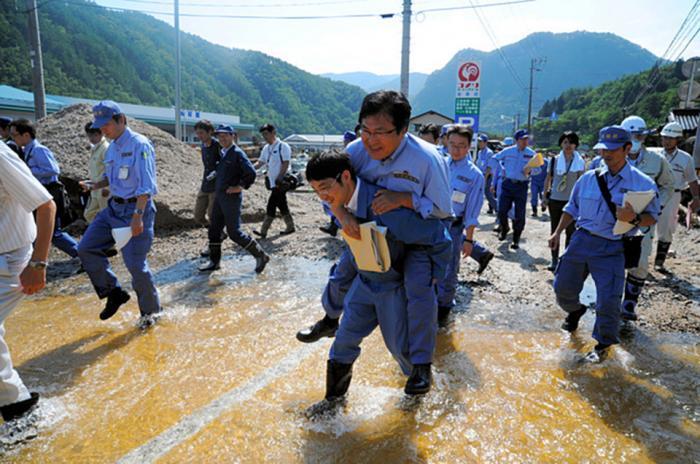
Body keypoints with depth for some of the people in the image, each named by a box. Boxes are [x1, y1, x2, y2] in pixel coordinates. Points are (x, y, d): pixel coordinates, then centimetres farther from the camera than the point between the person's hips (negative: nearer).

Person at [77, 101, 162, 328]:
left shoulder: (139, 145, -14)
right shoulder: (112, 148, 11)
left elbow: (146, 185, -21)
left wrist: (137, 215, -29)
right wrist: (94, 186, 3)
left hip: (135, 209, -8)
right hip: (113, 207, 9)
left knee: (135, 264, -5)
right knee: (86, 249, 4)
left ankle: (150, 311, 16)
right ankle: (114, 293, 18)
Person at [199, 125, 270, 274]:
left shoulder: (237, 153, -13)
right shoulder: (221, 153, 13)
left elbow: (251, 173, -23)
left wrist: (240, 187, -16)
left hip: (232, 198, -8)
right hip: (219, 197, 8)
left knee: (234, 232, -5)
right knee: (214, 229, 11)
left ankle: (260, 255, 8)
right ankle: (214, 261, 23)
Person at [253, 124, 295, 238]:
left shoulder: (283, 146, -10)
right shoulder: (266, 148, 13)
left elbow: (285, 164, -15)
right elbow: (260, 162, 14)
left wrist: (279, 180, -20)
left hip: (281, 183, -8)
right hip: (273, 182, 8)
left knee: (271, 205, -9)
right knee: (281, 205, 13)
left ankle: (263, 231, -6)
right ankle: (290, 227, 24)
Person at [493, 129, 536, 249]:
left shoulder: (531, 154, -1)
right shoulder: (507, 151, 1)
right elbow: (494, 159, 13)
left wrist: (529, 170, -19)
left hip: (521, 186, -1)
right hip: (508, 184, 1)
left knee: (519, 215, 2)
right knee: (502, 211, 1)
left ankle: (516, 240, 14)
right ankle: (504, 229, 32)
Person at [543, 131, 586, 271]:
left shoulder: (580, 162, -1)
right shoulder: (554, 160, 0)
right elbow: (548, 179, 6)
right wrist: (545, 196, 4)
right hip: (555, 200, 1)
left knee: (570, 232, 4)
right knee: (554, 231, 8)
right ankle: (554, 260, 17)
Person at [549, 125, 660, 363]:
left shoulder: (643, 183, -6)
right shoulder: (588, 178, 4)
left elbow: (652, 218, -3)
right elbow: (572, 208, 15)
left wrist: (633, 218, -24)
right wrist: (557, 232, 10)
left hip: (612, 248, -4)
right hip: (581, 240, 4)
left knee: (608, 301, -7)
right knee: (563, 287, 12)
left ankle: (603, 345, 18)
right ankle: (575, 310, 47)